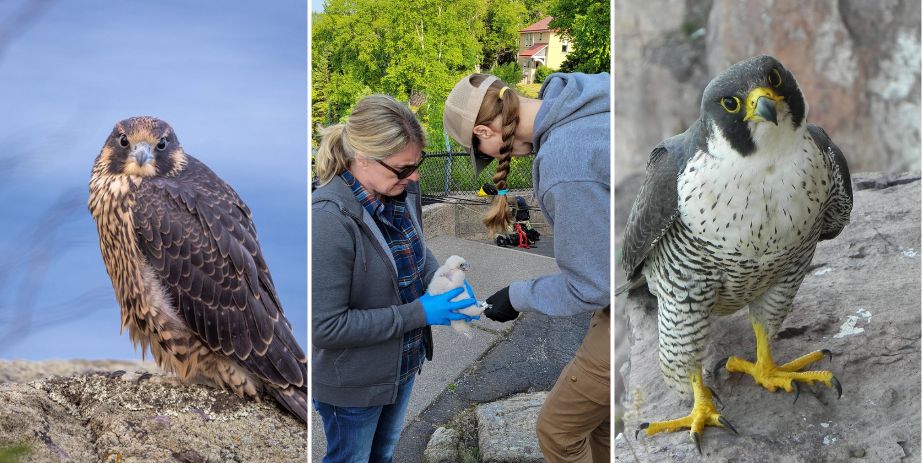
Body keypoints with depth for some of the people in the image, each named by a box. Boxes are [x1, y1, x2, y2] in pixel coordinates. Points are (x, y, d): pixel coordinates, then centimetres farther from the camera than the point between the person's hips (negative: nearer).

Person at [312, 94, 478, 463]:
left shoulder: (403, 191, -11)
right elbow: (326, 327, -30)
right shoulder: (328, 220, -33)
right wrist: (419, 313, -29)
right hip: (353, 382, -7)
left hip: (403, 362, 7)